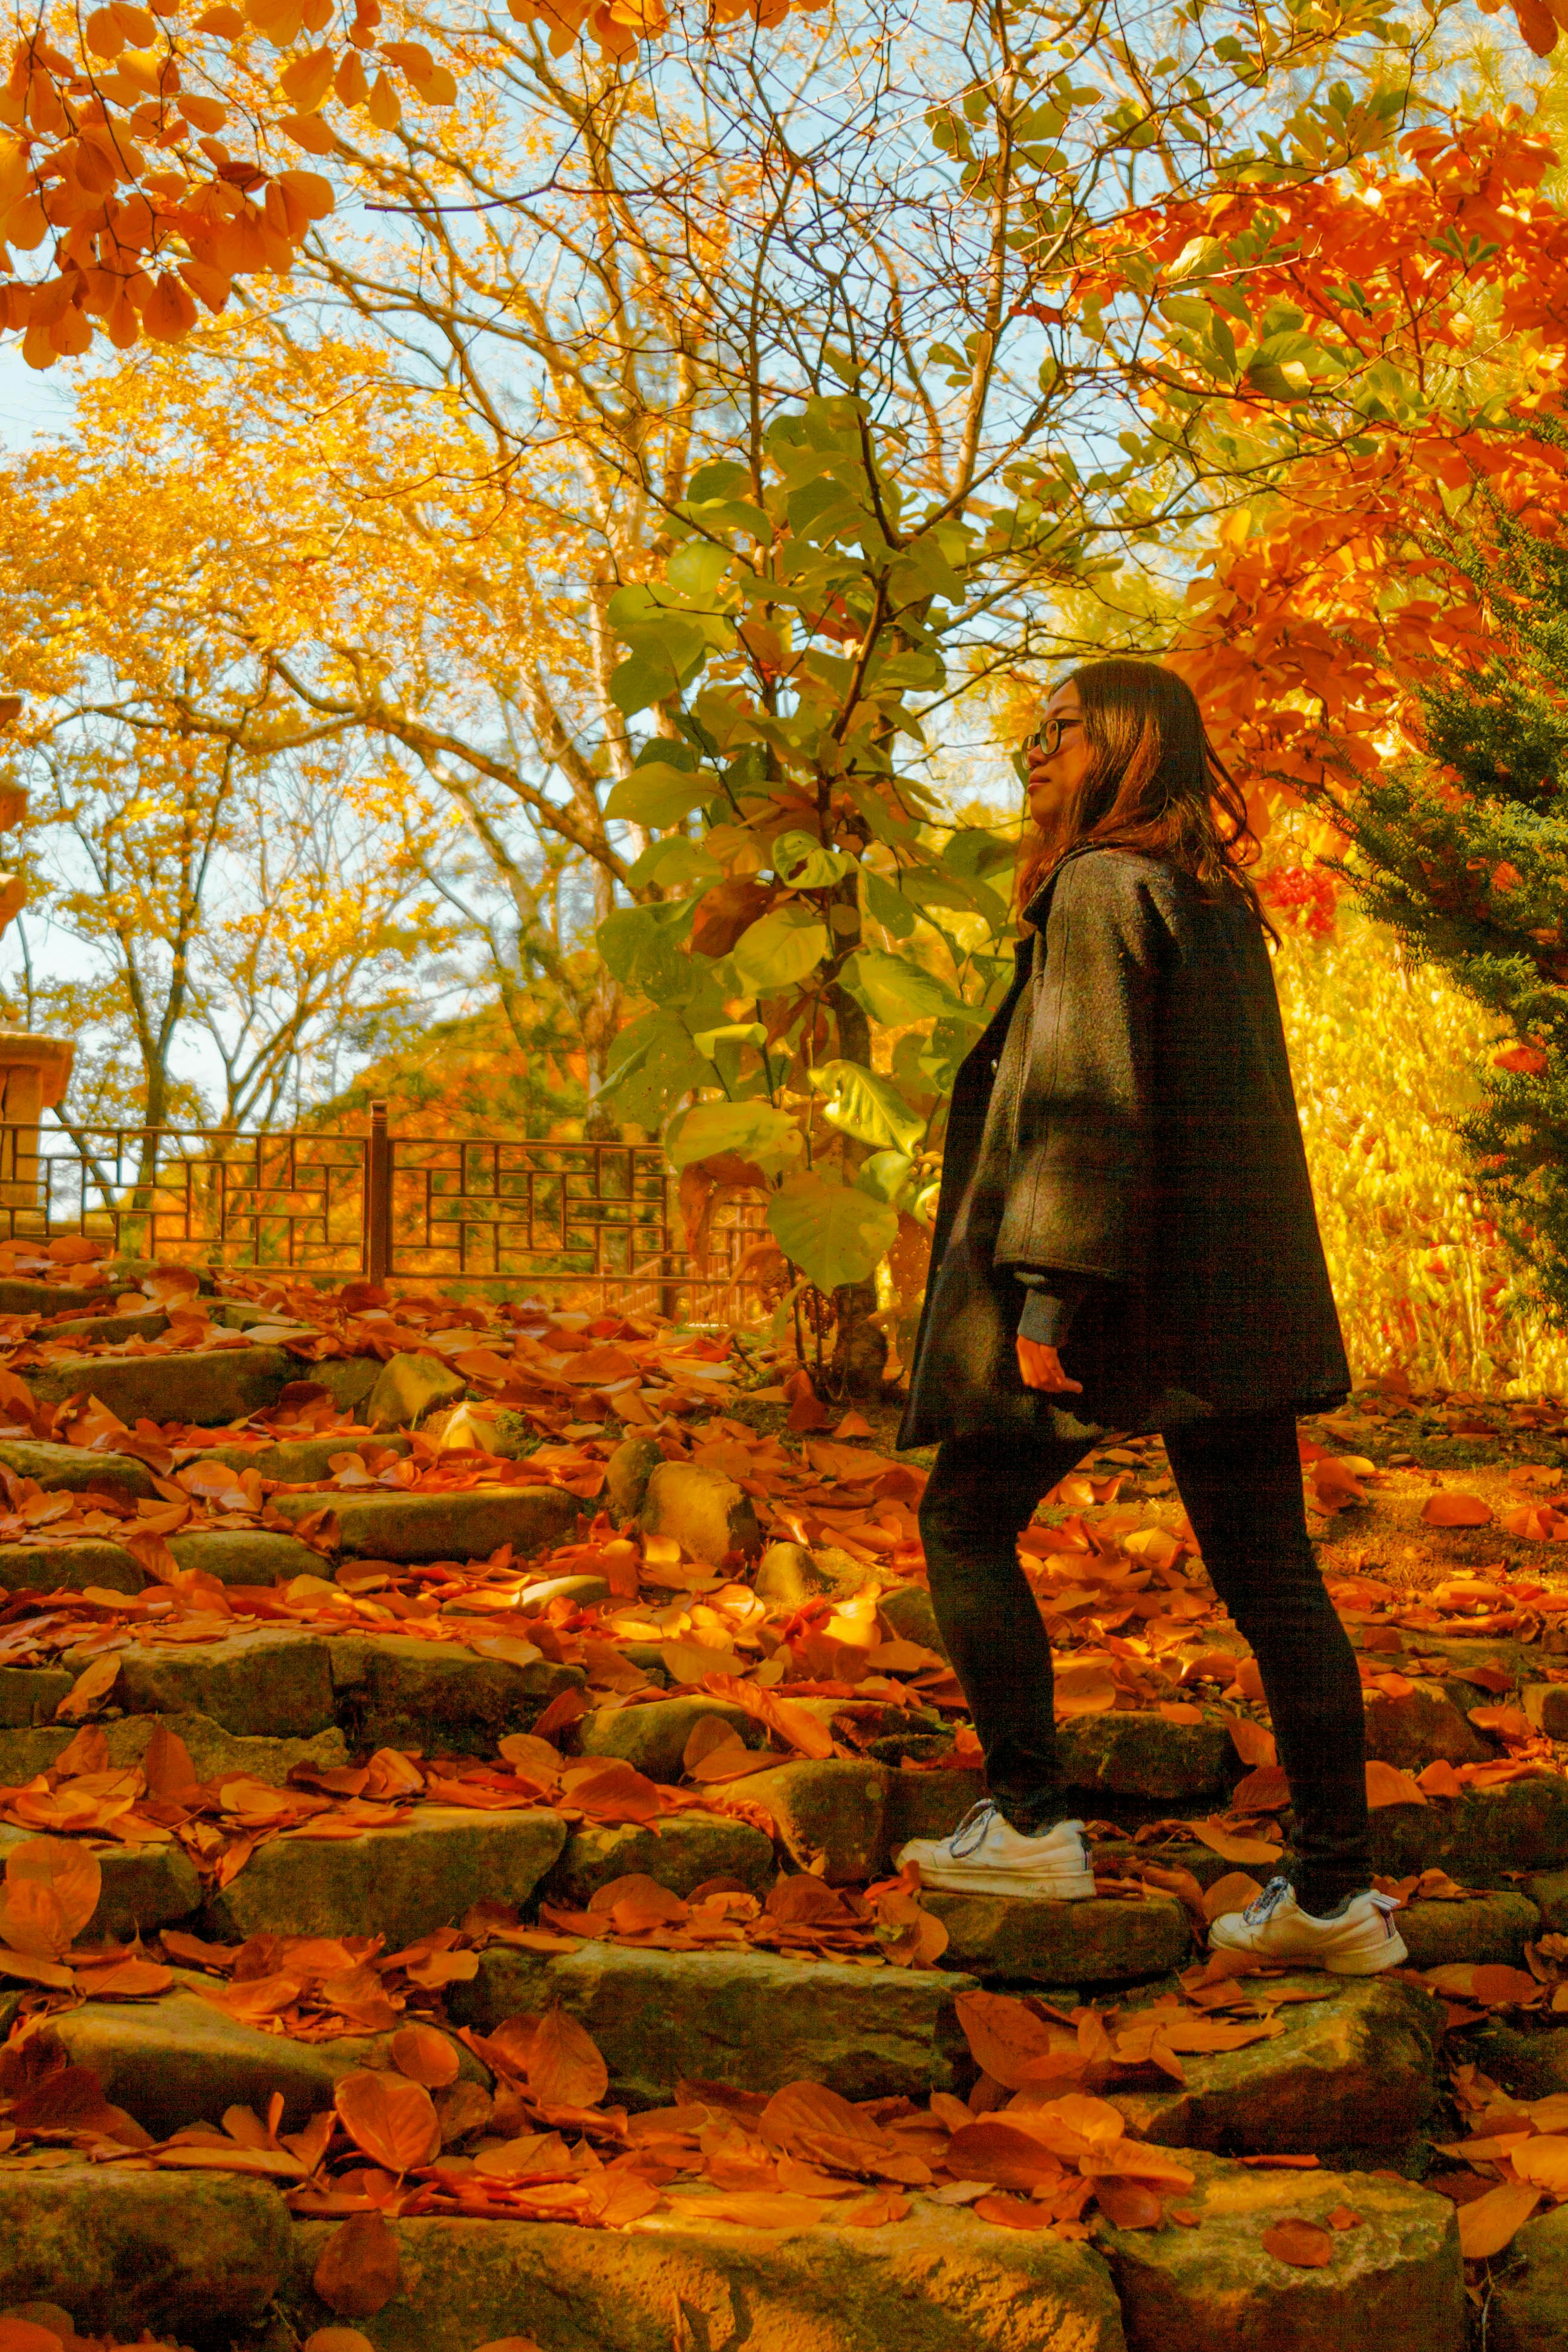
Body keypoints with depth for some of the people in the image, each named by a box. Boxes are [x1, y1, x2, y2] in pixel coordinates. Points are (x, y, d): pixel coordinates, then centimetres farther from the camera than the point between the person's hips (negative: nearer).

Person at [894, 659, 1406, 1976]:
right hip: (1237, 1298, 8)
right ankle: (1338, 1894, 6)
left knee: (967, 1524, 7)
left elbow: (1084, 1097, -17)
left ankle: (1032, 1823, 5)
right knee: (1268, 1570, 5)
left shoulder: (1101, 890, -8)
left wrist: (1045, 1288, -20)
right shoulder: (1224, 902, 18)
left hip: (1121, 1275, -8)